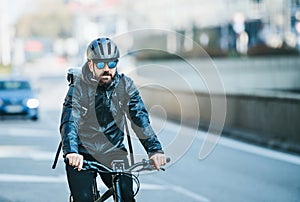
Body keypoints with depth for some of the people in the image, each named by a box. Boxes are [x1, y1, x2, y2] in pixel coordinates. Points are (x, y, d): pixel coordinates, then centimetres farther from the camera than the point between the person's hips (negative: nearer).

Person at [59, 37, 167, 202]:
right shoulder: (79, 87, -12)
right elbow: (69, 120, -25)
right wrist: (72, 151, -44)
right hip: (82, 154, -2)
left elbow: (140, 117, -12)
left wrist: (154, 149, -27)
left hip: (113, 152, 2)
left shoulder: (125, 85, -4)